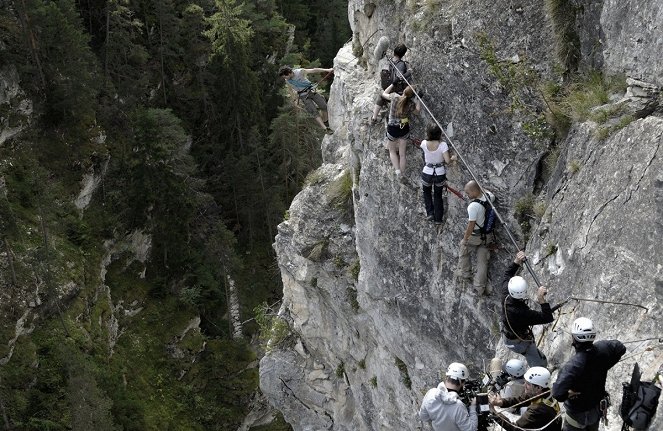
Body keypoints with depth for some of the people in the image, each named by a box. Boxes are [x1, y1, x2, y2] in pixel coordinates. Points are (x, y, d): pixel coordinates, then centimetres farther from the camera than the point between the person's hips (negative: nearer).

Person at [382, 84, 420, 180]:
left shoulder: (395, 97, -18)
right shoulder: (411, 104, -15)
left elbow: (384, 94, 3)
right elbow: (417, 111, 8)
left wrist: (393, 84, 11)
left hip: (392, 129, 0)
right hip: (404, 129, 0)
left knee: (392, 151, 20)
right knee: (402, 154, 15)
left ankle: (397, 171, 1)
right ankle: (402, 174, 22)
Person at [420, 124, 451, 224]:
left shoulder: (424, 143, -15)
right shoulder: (442, 145, -22)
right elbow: (447, 161, -23)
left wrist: (429, 136, 3)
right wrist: (452, 158, -4)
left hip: (427, 173, 0)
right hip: (440, 174, 0)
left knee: (427, 192, 32)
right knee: (438, 195, 25)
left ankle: (430, 213, 23)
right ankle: (438, 218, 32)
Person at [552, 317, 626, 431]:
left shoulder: (573, 365, -40)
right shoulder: (602, 348, -22)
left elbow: (558, 394, -49)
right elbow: (621, 348, 1)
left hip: (579, 414, -6)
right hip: (598, 408, 6)